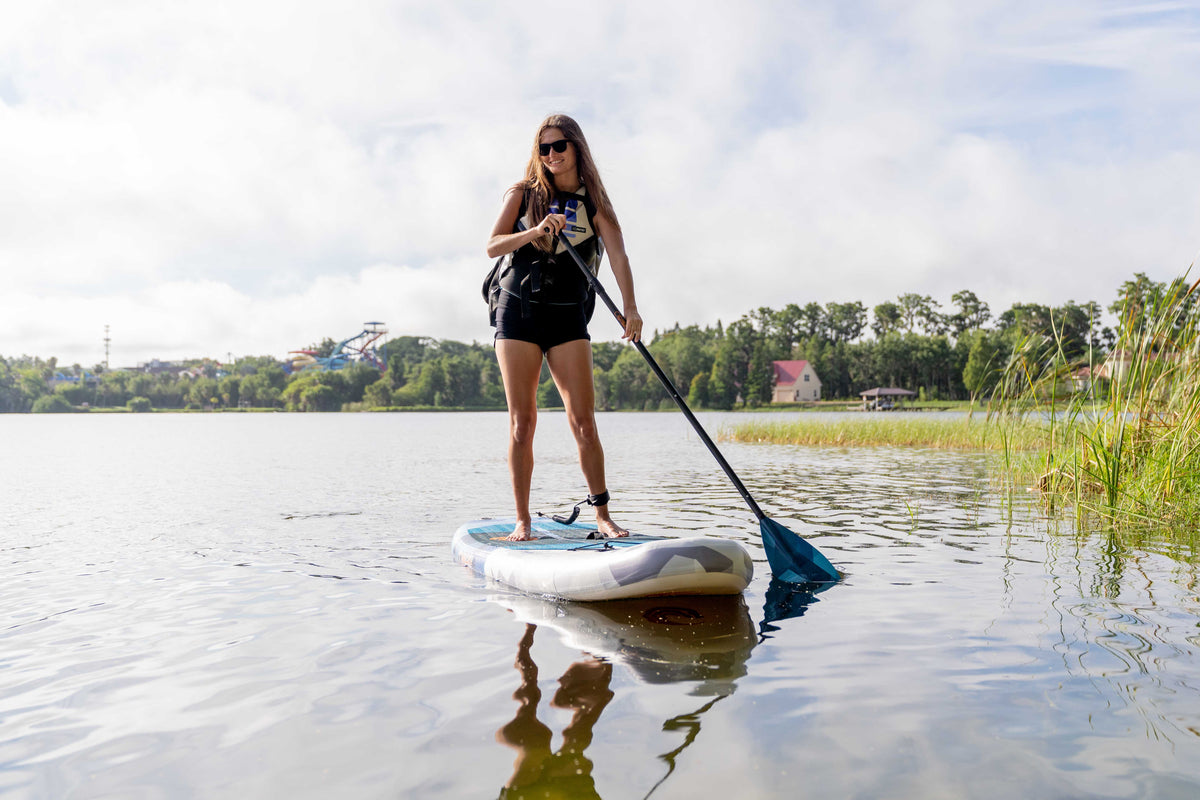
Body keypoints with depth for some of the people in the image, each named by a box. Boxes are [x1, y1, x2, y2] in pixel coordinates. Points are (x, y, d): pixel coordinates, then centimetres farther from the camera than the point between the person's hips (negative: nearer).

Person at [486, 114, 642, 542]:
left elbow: (617, 254, -11)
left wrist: (630, 307, -27)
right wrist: (534, 231, -21)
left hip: (568, 317, 0)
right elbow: (492, 246, -3)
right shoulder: (524, 193, 7)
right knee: (521, 422, -1)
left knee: (584, 422, -5)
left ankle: (603, 515, 5)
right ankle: (523, 520, 6)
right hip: (518, 312, 0)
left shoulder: (593, 203, 5)